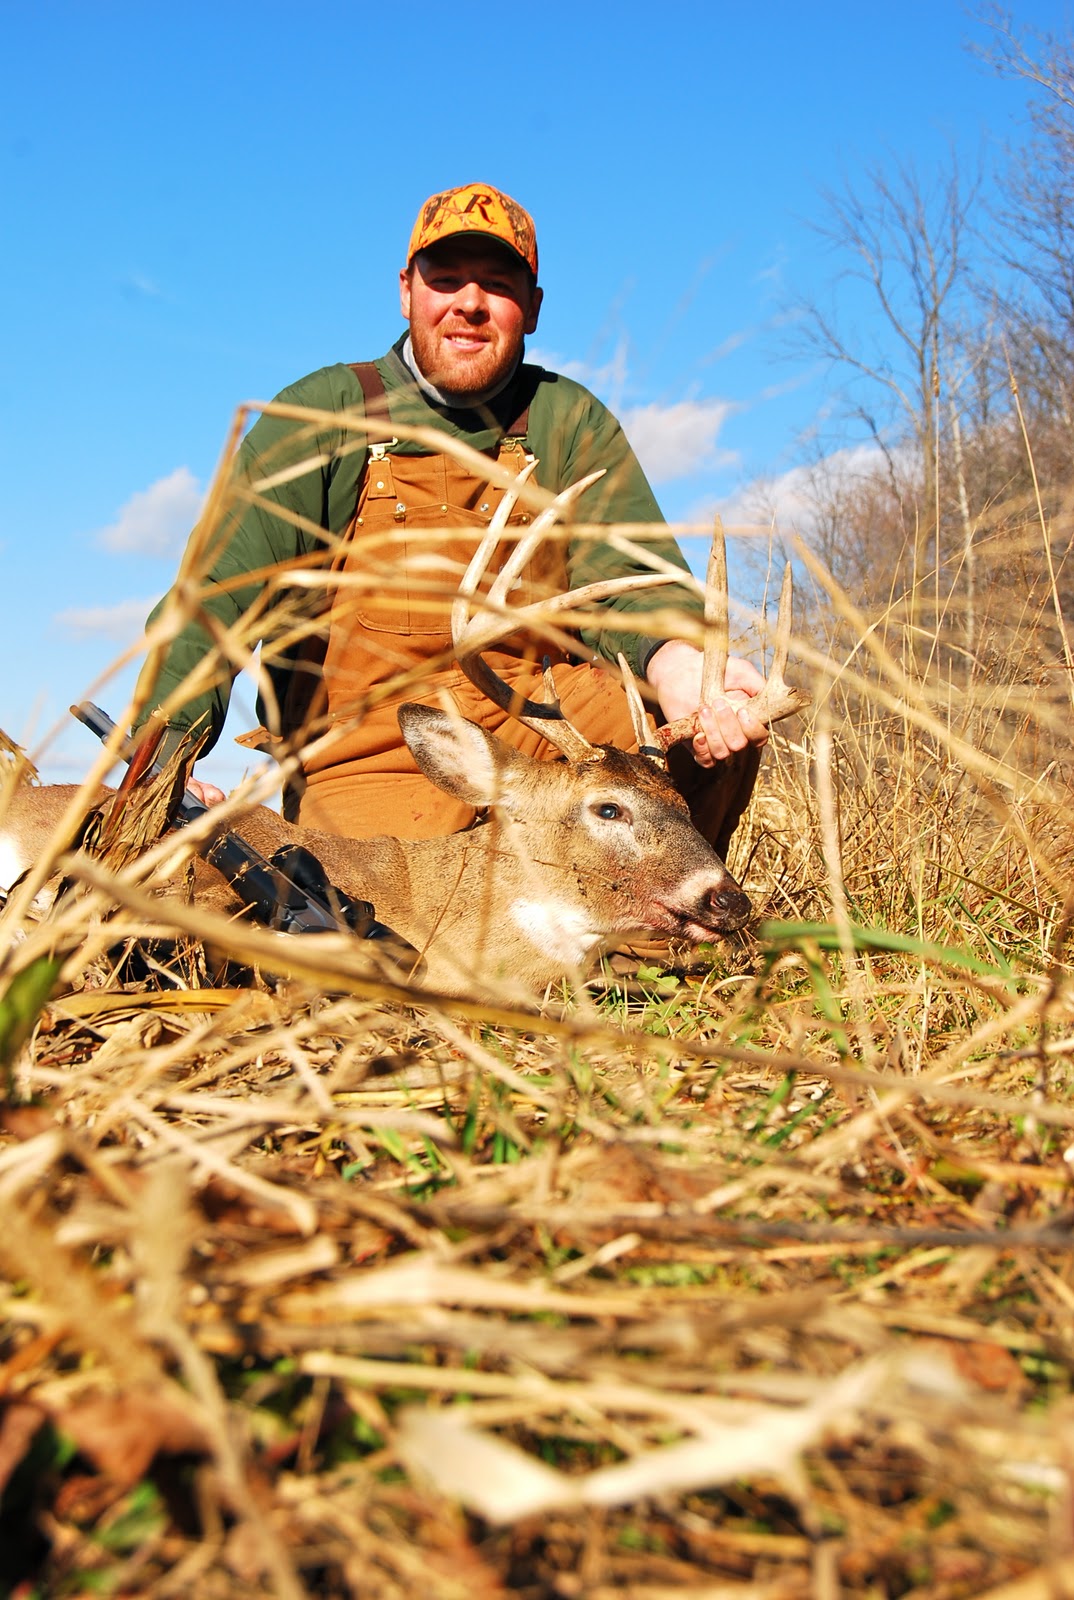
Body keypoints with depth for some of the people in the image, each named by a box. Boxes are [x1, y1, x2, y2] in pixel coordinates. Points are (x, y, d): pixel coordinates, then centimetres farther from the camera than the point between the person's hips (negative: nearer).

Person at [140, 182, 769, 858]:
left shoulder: (570, 422, 8)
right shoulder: (324, 415, 1)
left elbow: (626, 580, -5)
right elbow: (217, 593, -8)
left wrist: (679, 664, -31)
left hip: (536, 720, 3)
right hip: (367, 748, -2)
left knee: (733, 720, -19)